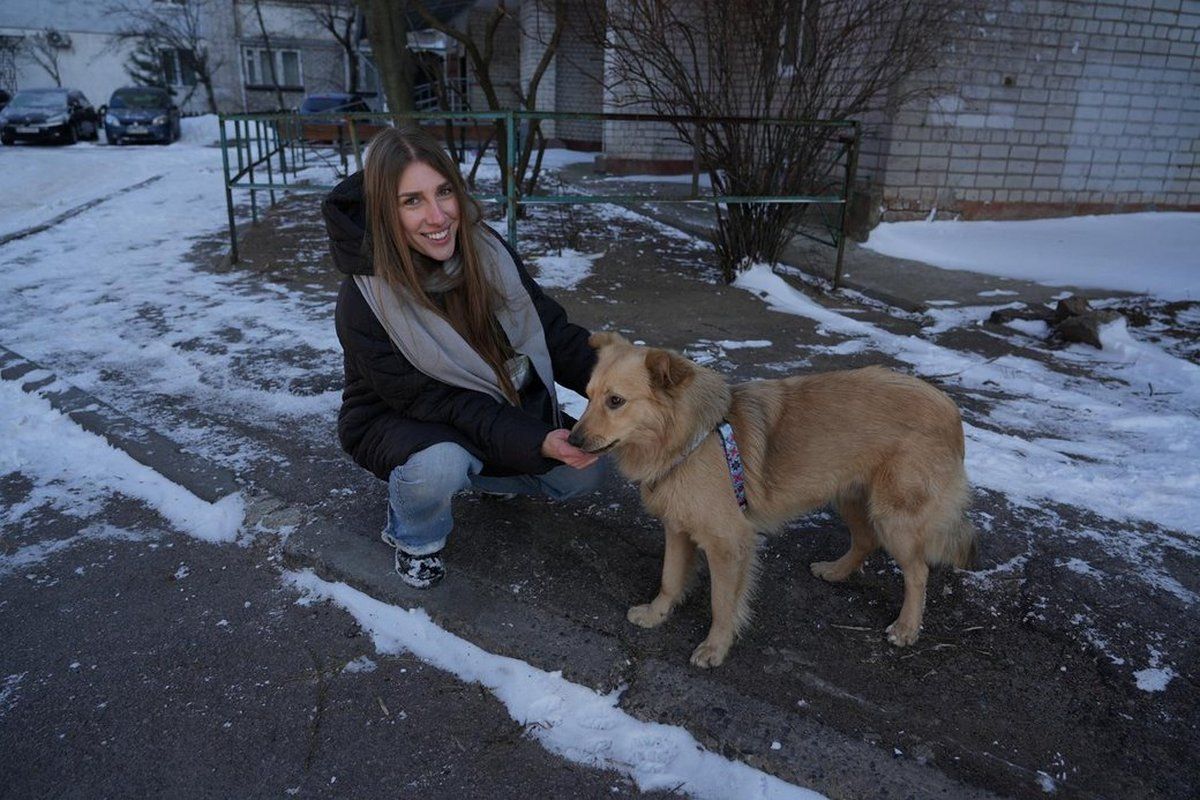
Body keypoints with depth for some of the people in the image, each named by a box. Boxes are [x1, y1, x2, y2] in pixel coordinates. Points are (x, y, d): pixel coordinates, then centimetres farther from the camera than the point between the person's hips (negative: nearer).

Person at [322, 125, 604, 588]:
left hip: (499, 409, 5)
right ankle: (411, 537, -2)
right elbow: (429, 400, -28)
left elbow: (551, 331, -9)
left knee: (583, 472, -7)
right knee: (439, 463, -38)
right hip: (396, 423, -4)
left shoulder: (486, 250, -15)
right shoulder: (364, 301, -29)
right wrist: (532, 442, -38)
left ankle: (477, 473, 18)